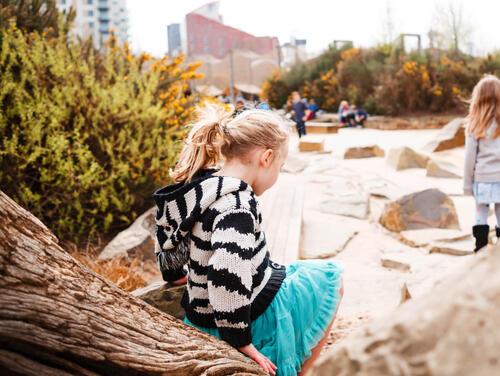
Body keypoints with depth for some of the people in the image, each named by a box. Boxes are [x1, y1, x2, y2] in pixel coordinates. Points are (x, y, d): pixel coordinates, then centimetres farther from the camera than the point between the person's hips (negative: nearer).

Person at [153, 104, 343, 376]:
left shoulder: (198, 187, 0)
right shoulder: (236, 205, -27)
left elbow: (165, 237, 16)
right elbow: (228, 276, -38)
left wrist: (175, 274, 31)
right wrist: (241, 342, -28)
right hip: (251, 315, -9)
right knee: (330, 277, 13)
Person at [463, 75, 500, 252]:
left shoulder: (476, 124, -3)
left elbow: (470, 156, -2)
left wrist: (467, 182, 6)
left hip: (482, 178, 0)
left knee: (480, 212, 9)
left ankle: (481, 245, 10)